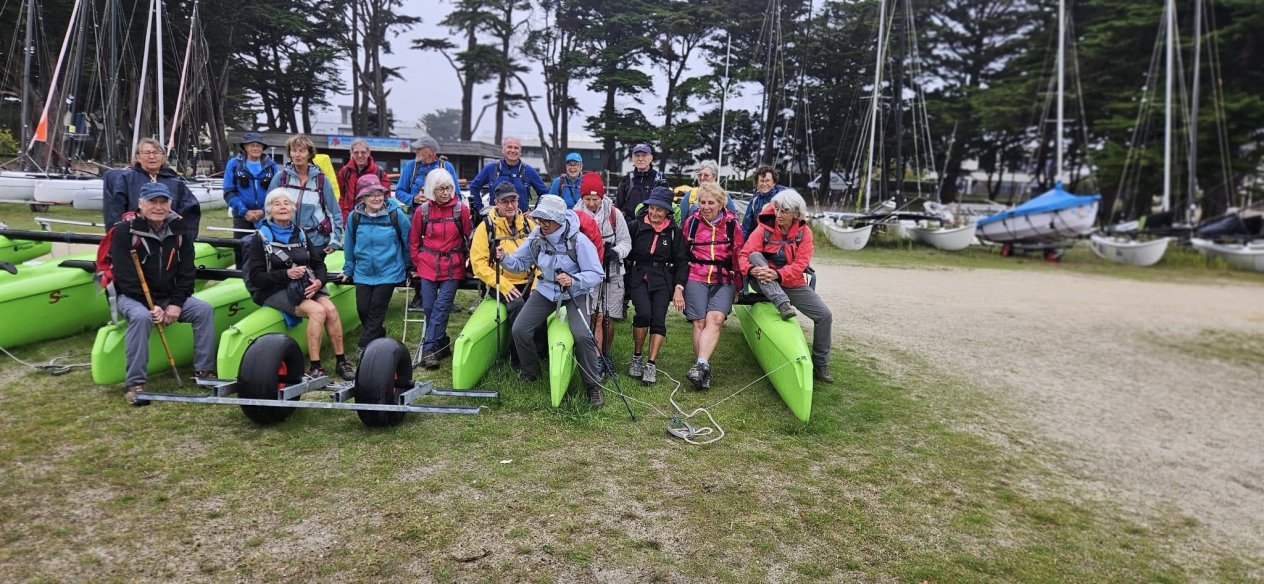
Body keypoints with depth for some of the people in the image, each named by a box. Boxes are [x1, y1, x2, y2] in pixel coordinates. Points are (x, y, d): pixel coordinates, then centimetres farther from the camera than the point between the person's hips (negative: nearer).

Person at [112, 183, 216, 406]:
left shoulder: (180, 230, 2)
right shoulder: (125, 231, -10)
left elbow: (187, 272, 1)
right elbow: (125, 277, -15)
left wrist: (176, 304, -11)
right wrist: (150, 305, -22)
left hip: (170, 297, 4)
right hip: (133, 297, -4)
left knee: (204, 309, -16)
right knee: (141, 317, -35)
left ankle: (203, 370, -8)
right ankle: (135, 383, -29)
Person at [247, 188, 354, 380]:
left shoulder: (301, 234, 14)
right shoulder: (261, 238, 0)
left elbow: (319, 264, 14)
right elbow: (255, 277, -6)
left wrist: (319, 281, -9)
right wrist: (286, 274, -19)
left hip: (306, 285, 4)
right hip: (276, 291, -4)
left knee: (331, 309, -25)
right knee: (317, 311, -29)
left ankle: (341, 362, -17)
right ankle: (314, 367, -24)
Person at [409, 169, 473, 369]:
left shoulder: (461, 209, -4)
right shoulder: (422, 210, 0)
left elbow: (469, 238, 4)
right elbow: (414, 240, 10)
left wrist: (467, 263, 7)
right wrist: (417, 262, 8)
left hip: (453, 267, -2)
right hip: (428, 267, 2)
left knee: (442, 306, -10)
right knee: (429, 307, 2)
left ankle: (429, 349, -7)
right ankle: (443, 345, 17)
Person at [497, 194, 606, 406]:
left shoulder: (578, 240, -24)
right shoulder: (536, 237, -10)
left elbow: (596, 274, -22)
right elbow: (520, 262, -1)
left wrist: (573, 281, -39)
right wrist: (505, 258, -23)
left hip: (575, 292, -4)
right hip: (546, 290, 5)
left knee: (582, 335, -24)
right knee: (519, 329, -5)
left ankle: (593, 386, -4)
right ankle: (531, 374, 22)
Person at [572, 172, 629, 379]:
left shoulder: (614, 214, -1)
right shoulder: (576, 215, -5)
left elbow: (626, 241, 4)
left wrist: (616, 251, -16)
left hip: (612, 273, 2)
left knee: (609, 318, 6)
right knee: (597, 316, -11)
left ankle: (606, 355, 26)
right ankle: (598, 359, -3)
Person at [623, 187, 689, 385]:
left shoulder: (674, 231, 6)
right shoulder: (635, 227, 4)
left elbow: (681, 262, 6)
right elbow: (624, 253, 7)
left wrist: (679, 288, -3)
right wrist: (625, 279, -1)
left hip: (663, 280, 1)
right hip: (638, 277, -1)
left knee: (659, 319, -15)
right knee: (644, 313, -23)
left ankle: (651, 365, -5)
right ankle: (636, 358, -3)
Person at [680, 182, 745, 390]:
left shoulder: (732, 224, 4)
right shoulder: (691, 222, 6)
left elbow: (739, 255, 13)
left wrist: (738, 286, 16)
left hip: (724, 280, 0)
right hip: (696, 278, 1)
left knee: (715, 318, -20)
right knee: (700, 322, -10)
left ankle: (700, 365, -28)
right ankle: (704, 371, -8)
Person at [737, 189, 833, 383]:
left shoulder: (804, 232, -5)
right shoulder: (764, 229, -8)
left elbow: (800, 264, -14)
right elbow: (744, 254, -15)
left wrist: (777, 274, -31)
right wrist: (752, 269, -38)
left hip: (793, 284, 1)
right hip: (766, 284, -1)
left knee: (824, 315, -12)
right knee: (756, 255, -29)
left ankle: (820, 366, 4)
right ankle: (782, 304, -42)